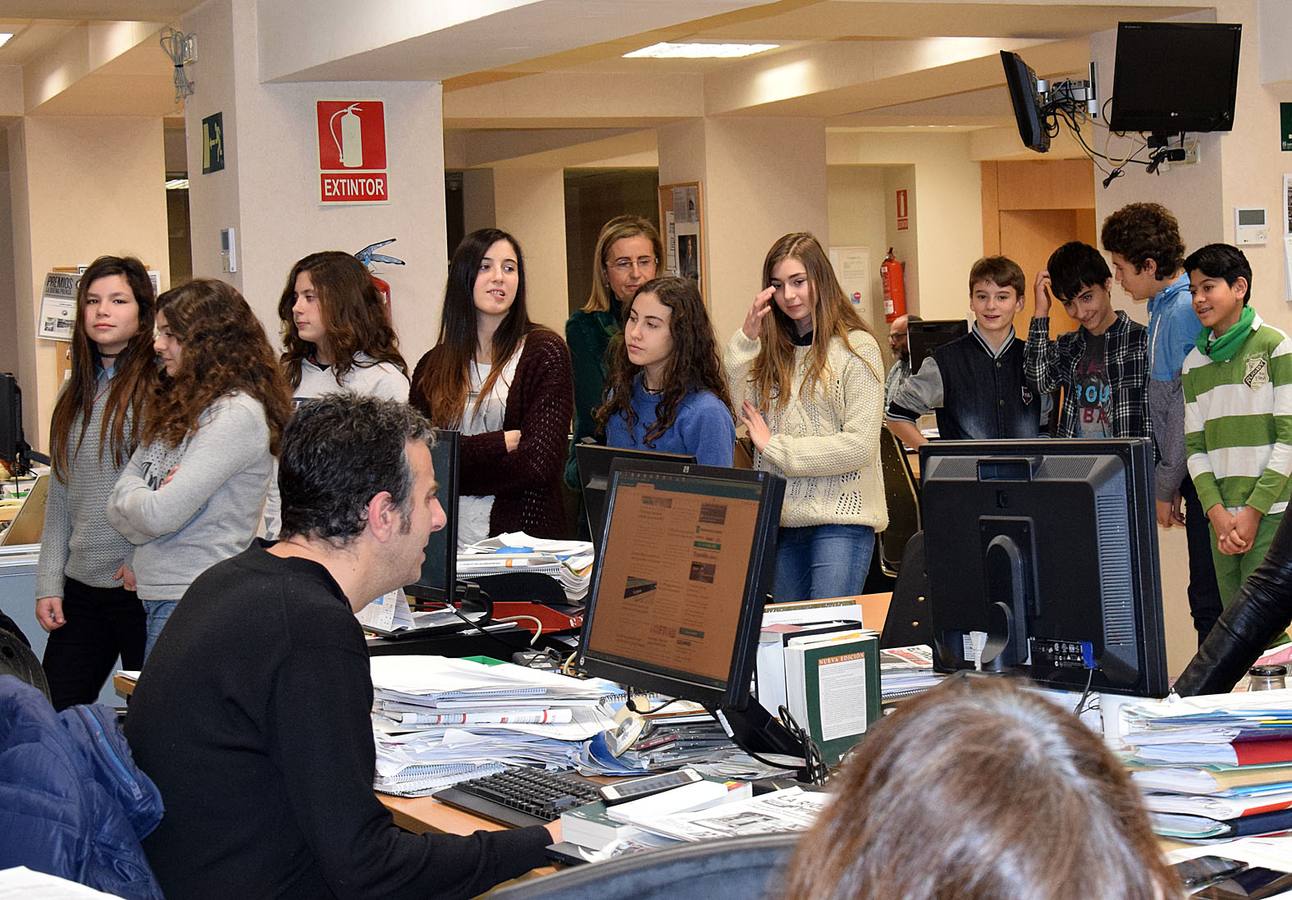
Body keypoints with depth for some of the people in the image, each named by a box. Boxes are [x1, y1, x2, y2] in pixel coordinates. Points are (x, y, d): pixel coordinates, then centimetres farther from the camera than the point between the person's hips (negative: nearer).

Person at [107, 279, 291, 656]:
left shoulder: (237, 414, -14)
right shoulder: (173, 406, 14)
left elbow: (159, 515, -18)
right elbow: (118, 507, 12)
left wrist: (130, 497, 2)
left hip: (196, 601, -8)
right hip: (157, 595, 8)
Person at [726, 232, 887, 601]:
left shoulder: (856, 347, -4)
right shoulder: (771, 349, 11)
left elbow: (860, 446, -10)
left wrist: (774, 447, -7)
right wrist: (746, 339, -6)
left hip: (840, 517, -5)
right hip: (780, 516, 5)